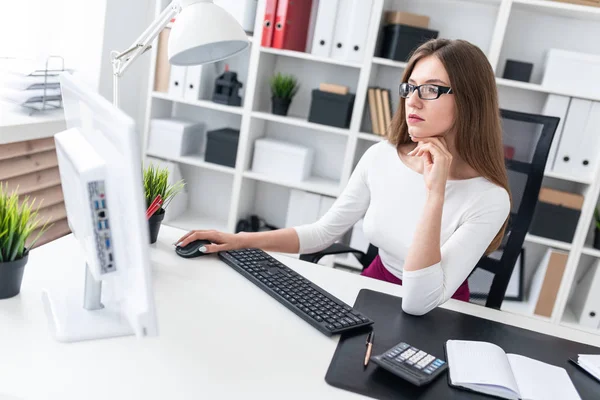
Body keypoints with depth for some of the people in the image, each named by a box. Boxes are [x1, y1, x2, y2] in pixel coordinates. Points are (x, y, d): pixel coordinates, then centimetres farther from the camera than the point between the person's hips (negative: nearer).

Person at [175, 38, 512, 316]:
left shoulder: (489, 199, -22)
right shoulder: (380, 157, -8)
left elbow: (418, 304, -29)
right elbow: (325, 231, 1)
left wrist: (435, 194, -35)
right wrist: (242, 240, -9)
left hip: (434, 321, -4)